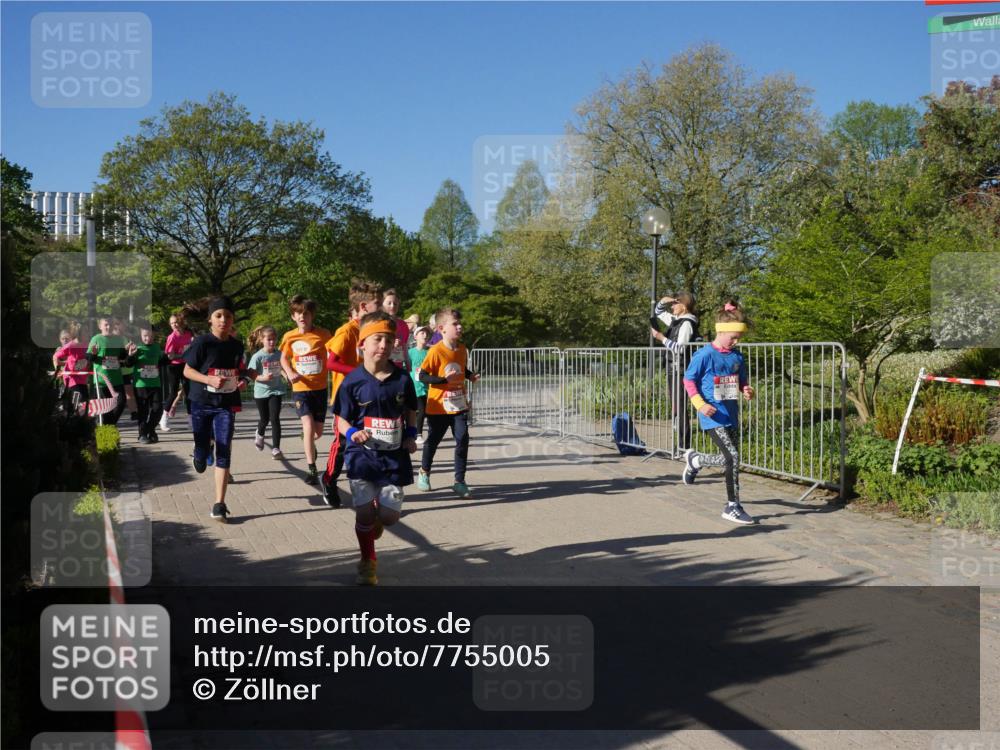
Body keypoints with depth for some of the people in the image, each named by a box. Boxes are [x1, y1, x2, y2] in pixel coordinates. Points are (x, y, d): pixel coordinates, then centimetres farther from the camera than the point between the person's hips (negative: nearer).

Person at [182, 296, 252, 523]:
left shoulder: (237, 345, 3)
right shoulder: (202, 342, -11)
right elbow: (187, 371, -7)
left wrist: (242, 377, -1)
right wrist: (210, 379, -22)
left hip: (226, 405, 2)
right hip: (201, 404, -2)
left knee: (224, 452, -7)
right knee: (203, 450, 7)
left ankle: (219, 505, -5)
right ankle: (201, 454, 48)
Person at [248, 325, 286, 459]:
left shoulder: (279, 354, -2)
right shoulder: (257, 356, -11)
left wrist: (286, 376, -6)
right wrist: (263, 378, -27)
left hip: (276, 390, 1)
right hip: (261, 391, -1)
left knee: (275, 419, -9)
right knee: (264, 419, 14)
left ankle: (276, 448, -5)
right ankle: (260, 434, 48)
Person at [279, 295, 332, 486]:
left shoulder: (323, 334, -8)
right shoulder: (289, 337, -2)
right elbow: (284, 358, 13)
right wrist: (290, 372, -5)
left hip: (320, 388, 1)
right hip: (300, 388, -1)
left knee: (318, 431, 11)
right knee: (308, 426, -18)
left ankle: (309, 444, 48)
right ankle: (311, 469, -9)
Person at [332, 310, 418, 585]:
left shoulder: (402, 379, -3)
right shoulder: (353, 381, -9)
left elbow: (410, 410, 14)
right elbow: (341, 419, -1)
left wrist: (410, 436, 0)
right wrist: (352, 434, -20)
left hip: (394, 456, 2)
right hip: (362, 455, -2)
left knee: (389, 516, 1)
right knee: (364, 512, -2)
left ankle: (376, 518, 39)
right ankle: (368, 562, 20)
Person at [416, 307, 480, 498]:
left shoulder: (462, 349, 2)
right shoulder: (436, 351, -17)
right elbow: (422, 376, -17)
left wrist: (470, 376, -1)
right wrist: (445, 379, -26)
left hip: (459, 405, 4)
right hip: (438, 407, -4)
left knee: (462, 440, -5)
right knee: (432, 441, 11)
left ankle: (459, 481, 4)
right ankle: (424, 473, 36)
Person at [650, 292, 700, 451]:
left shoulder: (687, 323, -12)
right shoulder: (675, 320, 14)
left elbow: (680, 348, -19)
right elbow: (658, 312, 28)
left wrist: (662, 338, -17)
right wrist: (663, 301, 9)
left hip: (680, 371, -9)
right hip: (673, 370, 9)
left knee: (680, 408, -9)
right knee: (675, 408, 11)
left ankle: (684, 445, -8)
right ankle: (681, 444, 15)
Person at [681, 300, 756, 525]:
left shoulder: (737, 357, 7)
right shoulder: (704, 355, -11)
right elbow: (689, 380, -6)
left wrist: (747, 390, -4)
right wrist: (700, 404, -18)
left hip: (731, 415, 7)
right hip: (713, 417, -7)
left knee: (731, 459, 9)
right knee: (732, 458, -14)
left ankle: (695, 460, 31)